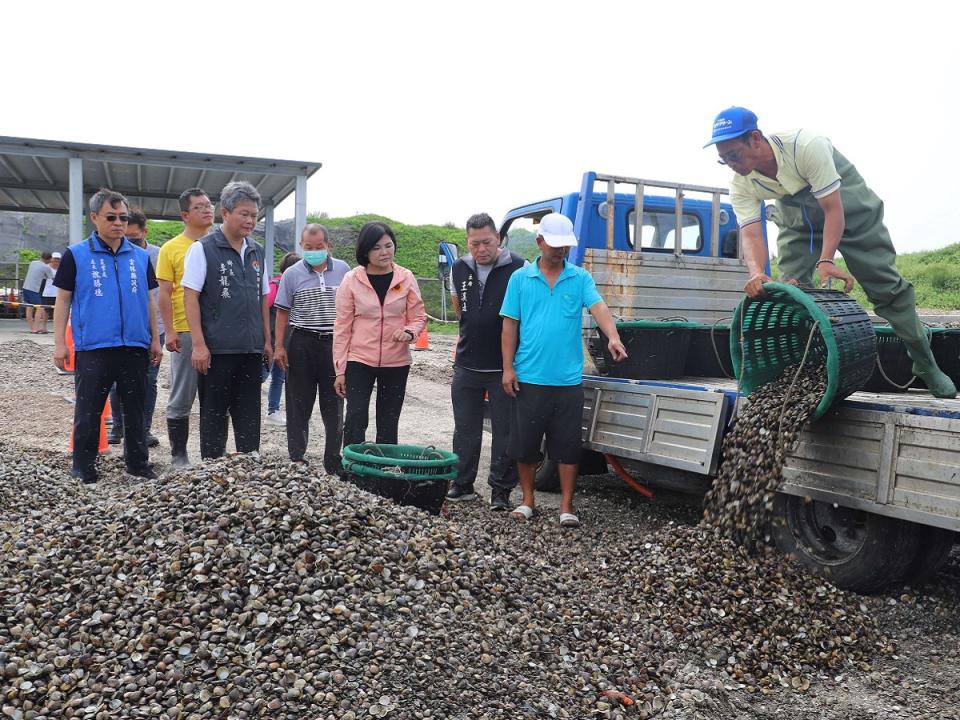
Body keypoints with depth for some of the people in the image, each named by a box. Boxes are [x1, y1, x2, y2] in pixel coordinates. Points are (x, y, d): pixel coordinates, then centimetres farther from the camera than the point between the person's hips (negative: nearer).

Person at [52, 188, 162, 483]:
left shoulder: (141, 256, 8)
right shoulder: (76, 255, 0)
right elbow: (63, 299, 2)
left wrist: (155, 339, 10)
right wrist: (59, 343, -3)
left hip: (135, 347, 3)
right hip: (93, 348, -3)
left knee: (135, 408, 11)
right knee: (88, 411, 4)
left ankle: (137, 461, 23)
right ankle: (83, 467, 16)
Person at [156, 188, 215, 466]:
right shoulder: (172, 248, -1)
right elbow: (165, 294, -3)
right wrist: (169, 332, -11)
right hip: (186, 332, -3)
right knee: (182, 398, 5)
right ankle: (179, 454, 17)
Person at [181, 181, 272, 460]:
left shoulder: (257, 252, 12)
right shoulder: (203, 249, -5)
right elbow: (190, 298, -9)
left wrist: (267, 340, 13)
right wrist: (198, 344, -15)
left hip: (251, 349, 5)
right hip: (217, 349, -5)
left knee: (249, 414, 10)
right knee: (214, 413, 5)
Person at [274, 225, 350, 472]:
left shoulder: (342, 270, 4)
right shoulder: (292, 274, 1)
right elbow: (282, 312, 3)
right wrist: (279, 347, -3)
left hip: (334, 343, 1)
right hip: (302, 344, -1)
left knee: (334, 405, 9)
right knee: (299, 405, 4)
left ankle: (333, 463, 20)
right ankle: (296, 460, 13)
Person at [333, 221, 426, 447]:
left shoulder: (406, 278, 0)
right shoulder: (351, 280, -3)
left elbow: (418, 317, 7)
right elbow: (342, 327, -1)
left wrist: (409, 332, -17)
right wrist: (340, 370, -2)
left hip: (396, 362, 2)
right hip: (359, 361, -2)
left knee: (388, 424, 11)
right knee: (356, 419, -8)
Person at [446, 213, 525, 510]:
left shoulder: (518, 268, -11)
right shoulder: (459, 269, 5)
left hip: (504, 368, -4)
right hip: (466, 366, 5)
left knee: (504, 430, 4)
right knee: (465, 429, 14)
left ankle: (501, 489, 15)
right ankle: (462, 483, 26)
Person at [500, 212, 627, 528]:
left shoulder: (580, 278, 5)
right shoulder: (520, 279, 5)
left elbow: (598, 307, -11)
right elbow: (510, 326, 5)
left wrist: (613, 337, -31)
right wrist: (507, 368, -1)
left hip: (568, 380, 0)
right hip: (528, 379, 0)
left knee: (568, 447, 4)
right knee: (525, 443, 9)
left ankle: (566, 507, 14)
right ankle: (527, 501, 26)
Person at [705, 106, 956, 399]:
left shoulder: (805, 145, -35)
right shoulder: (740, 183, -20)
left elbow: (833, 209, -34)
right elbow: (750, 233, -29)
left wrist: (826, 261, -46)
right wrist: (757, 273, -49)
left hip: (846, 202, -4)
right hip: (796, 218, 4)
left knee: (886, 285, -3)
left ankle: (927, 366, 10)